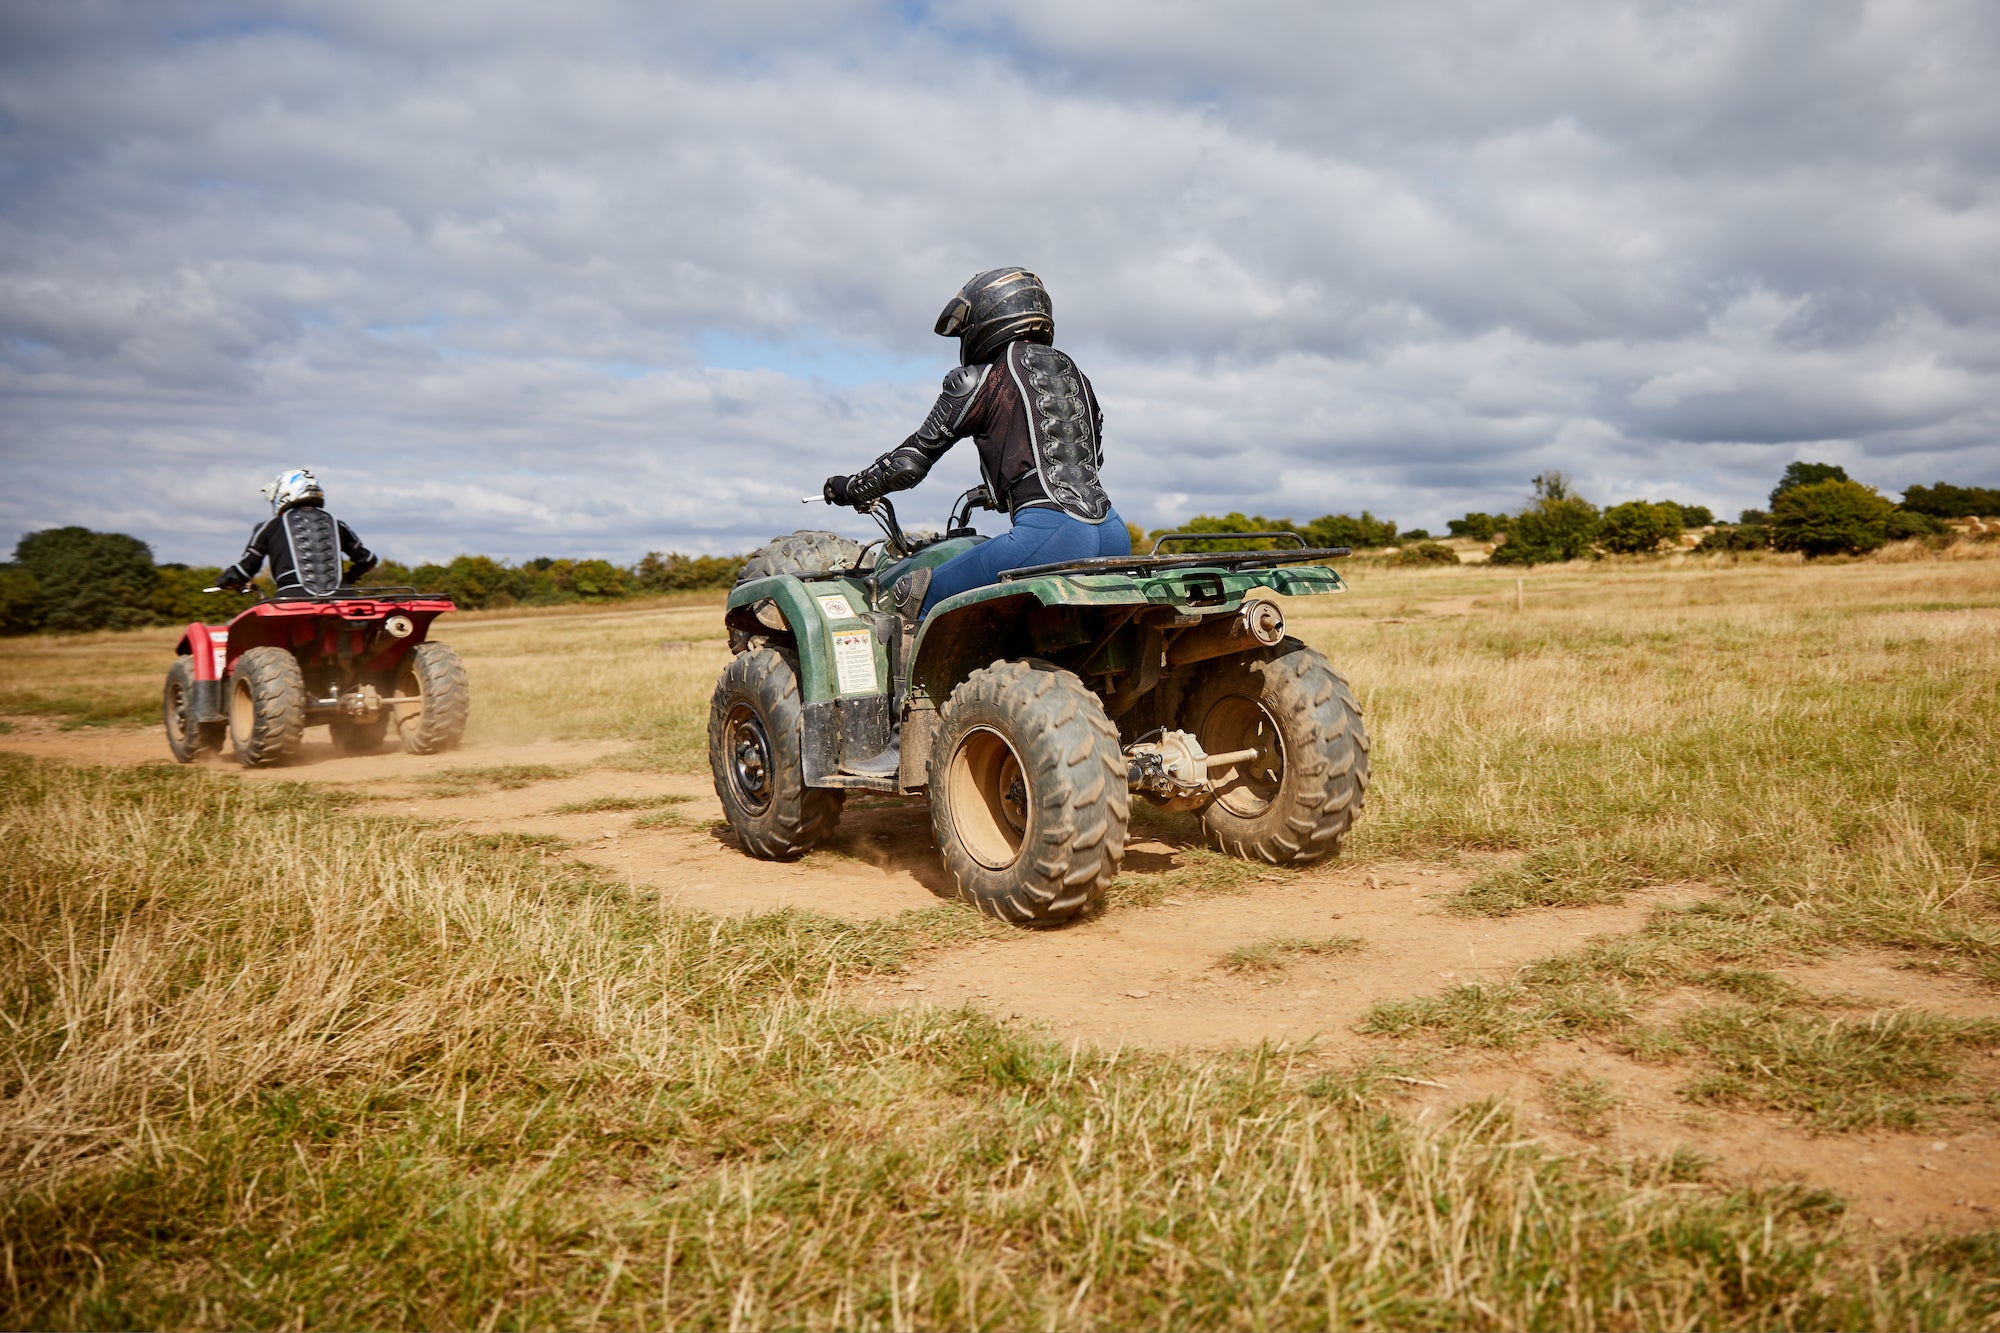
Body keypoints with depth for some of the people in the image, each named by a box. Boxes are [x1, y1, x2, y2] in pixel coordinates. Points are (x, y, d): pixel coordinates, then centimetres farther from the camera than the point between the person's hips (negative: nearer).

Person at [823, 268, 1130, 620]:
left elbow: (910, 461, 9)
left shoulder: (978, 381, 5)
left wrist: (848, 488, 25)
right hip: (1114, 536, 7)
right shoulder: (1074, 374, 23)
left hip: (1050, 534, -7)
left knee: (912, 596, 2)